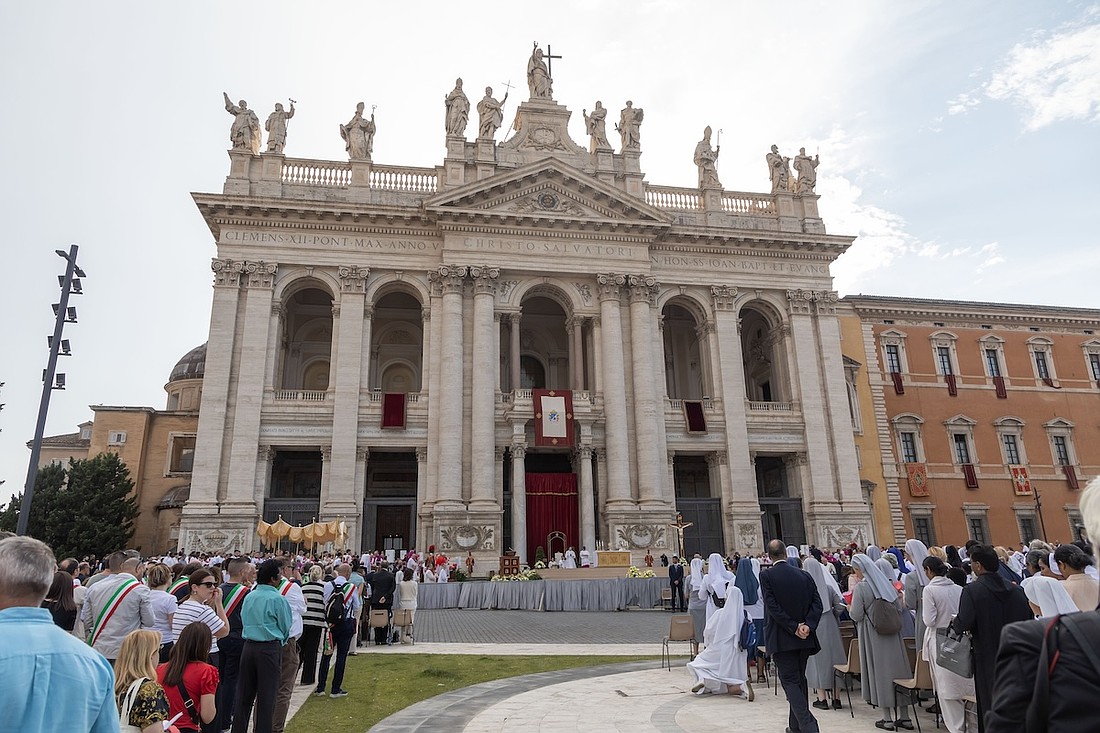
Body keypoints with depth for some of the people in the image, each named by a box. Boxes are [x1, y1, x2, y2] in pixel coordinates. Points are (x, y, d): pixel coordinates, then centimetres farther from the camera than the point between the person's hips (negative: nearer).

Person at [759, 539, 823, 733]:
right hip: (804, 637, 5)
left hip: (781, 637, -5)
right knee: (800, 678, 18)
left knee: (790, 681, 0)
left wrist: (793, 628, -12)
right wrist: (808, 625, -10)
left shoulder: (766, 576, -10)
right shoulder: (804, 575, 3)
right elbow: (817, 603, -4)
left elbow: (773, 607, -16)